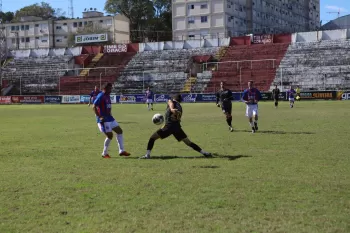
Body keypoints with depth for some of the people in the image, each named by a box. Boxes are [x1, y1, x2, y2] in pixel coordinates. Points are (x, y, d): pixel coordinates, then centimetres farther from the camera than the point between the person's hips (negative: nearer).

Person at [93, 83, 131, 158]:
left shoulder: (108, 96, 13)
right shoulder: (101, 96, -15)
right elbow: (94, 107, -20)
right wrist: (99, 117, -25)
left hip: (109, 118, 10)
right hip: (103, 119, -10)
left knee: (119, 131, 7)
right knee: (110, 135, -11)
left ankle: (121, 151, 11)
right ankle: (104, 154, 5)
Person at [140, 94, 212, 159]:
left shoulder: (171, 101, 11)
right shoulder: (180, 108, 26)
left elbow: (171, 106, -13)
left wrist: (172, 109, -38)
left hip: (169, 126, -5)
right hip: (177, 127, 5)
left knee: (152, 138, 8)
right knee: (189, 143, 9)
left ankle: (147, 155, -2)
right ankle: (204, 152, 2)